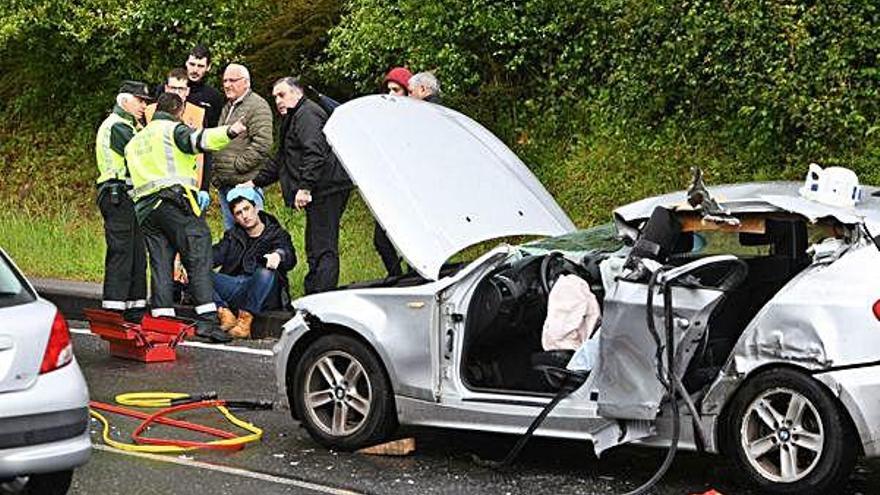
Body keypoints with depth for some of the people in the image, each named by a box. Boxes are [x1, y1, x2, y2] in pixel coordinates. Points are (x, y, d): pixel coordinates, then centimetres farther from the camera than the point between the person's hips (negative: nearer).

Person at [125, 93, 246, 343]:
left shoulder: (135, 141, 27)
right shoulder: (173, 130, 2)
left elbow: (131, 178, 29)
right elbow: (199, 139, -19)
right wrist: (228, 132, -33)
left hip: (145, 207, 7)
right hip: (175, 198, -7)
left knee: (160, 264, 7)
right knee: (198, 258, -10)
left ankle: (162, 320, -1)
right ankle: (207, 319, -20)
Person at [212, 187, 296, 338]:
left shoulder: (277, 234, 11)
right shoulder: (232, 236, 22)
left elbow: (290, 258, -10)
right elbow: (217, 254, 4)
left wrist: (278, 255, -35)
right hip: (233, 289, 3)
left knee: (266, 273, -36)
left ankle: (245, 319, -34)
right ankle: (225, 314, -32)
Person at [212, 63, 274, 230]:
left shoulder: (257, 106, -8)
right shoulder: (227, 107, 20)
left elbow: (262, 144, -19)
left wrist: (237, 166, -17)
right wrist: (216, 175, 15)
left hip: (246, 182, -9)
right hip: (224, 184, 9)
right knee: (230, 230, 14)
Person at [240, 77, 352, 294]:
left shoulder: (307, 115, -9)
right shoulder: (293, 118, 26)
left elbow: (315, 153, -23)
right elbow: (280, 160, 34)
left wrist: (305, 187, -26)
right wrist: (256, 182, 31)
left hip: (325, 190, -11)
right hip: (320, 193, 11)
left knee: (322, 249, -13)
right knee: (315, 250, 12)